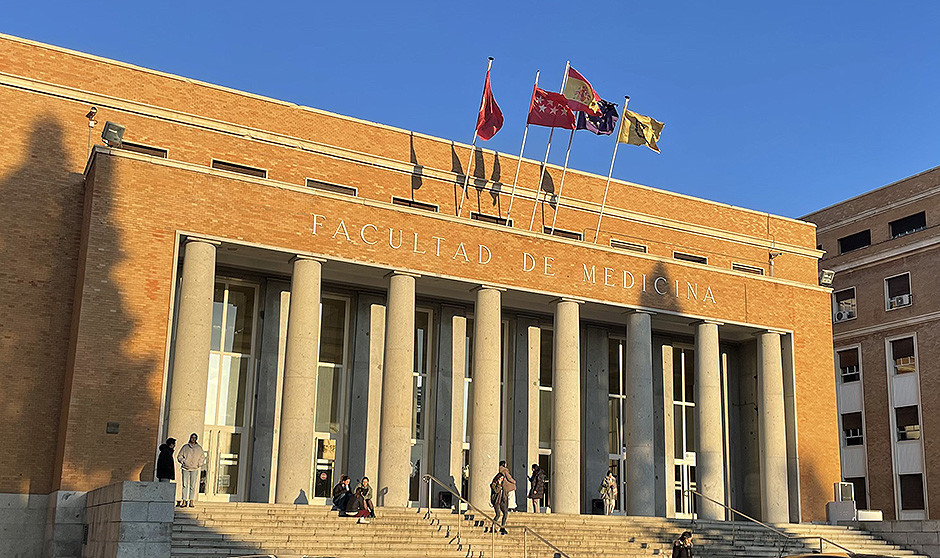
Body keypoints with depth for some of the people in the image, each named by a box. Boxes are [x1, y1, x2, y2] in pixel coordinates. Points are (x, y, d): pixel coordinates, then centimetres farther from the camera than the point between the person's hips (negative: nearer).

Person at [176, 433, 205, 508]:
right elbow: (179, 456, 11)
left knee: (193, 485, -2)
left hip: (195, 469, 0)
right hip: (185, 468, 0)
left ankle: (191, 501, 1)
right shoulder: (185, 447, 9)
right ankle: (184, 501, -1)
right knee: (185, 485, -3)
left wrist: (199, 464, 1)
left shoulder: (199, 448, 11)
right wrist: (182, 461, -6)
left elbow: (202, 458, 16)